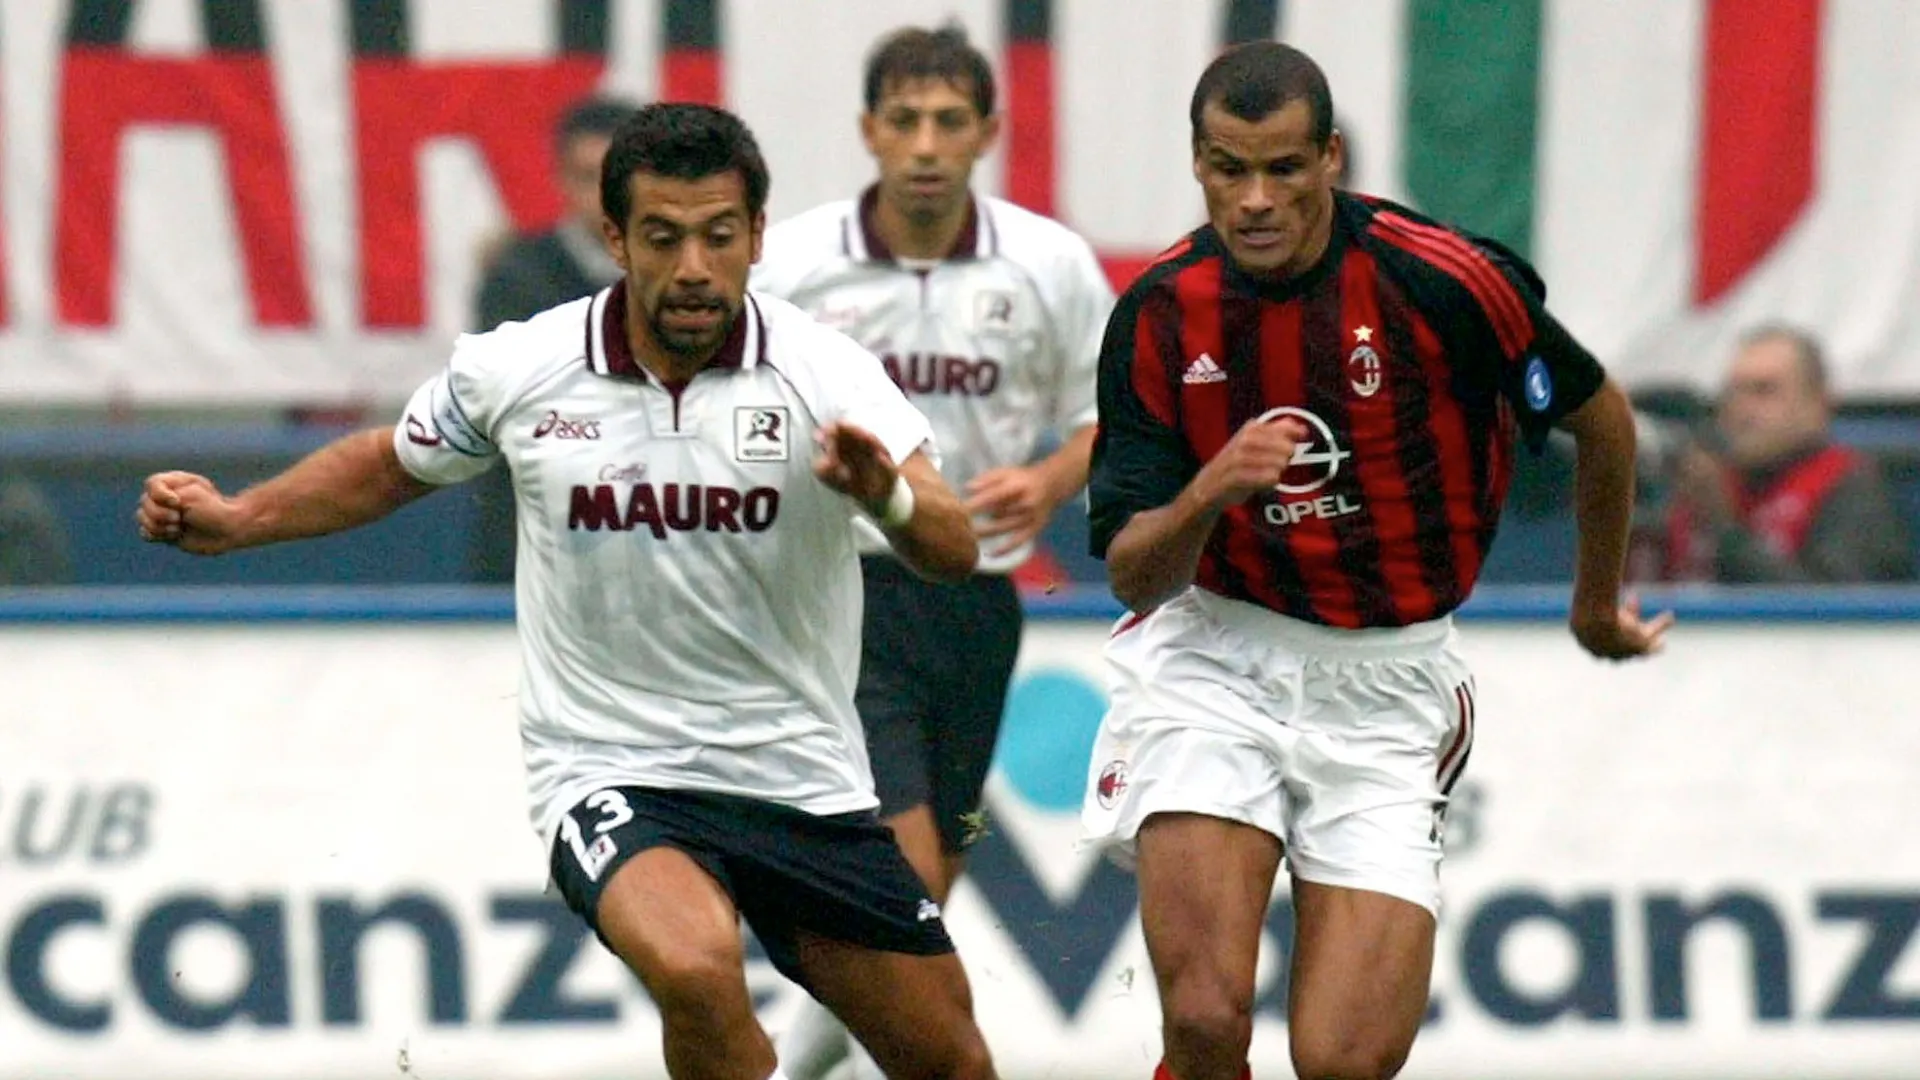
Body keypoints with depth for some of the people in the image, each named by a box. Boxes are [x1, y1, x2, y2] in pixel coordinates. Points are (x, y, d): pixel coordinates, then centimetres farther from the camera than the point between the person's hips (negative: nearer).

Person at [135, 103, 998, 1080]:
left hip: (801, 779, 2)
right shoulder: (516, 373, -8)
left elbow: (955, 550, -23)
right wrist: (233, 519, 1)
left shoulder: (824, 372, -11)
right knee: (695, 965, -33)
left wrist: (889, 494, -44)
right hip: (610, 772, -2)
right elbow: (386, 468, 13)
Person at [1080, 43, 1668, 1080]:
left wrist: (1599, 605, 20)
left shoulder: (1446, 283, -14)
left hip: (1386, 681, -1)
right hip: (1214, 655, 1)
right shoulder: (1159, 314, -7)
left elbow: (1603, 420, 5)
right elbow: (1133, 575, -6)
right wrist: (1204, 498, -28)